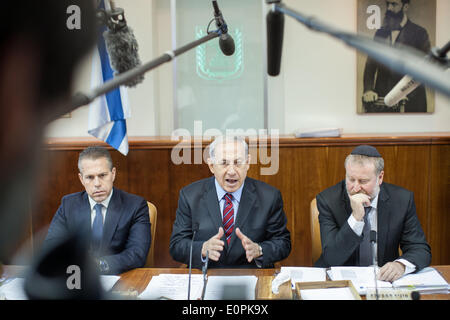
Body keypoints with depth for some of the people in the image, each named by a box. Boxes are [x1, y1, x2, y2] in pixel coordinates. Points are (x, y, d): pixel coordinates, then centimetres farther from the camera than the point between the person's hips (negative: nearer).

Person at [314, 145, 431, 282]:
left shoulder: (402, 199, -5)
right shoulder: (328, 200, -10)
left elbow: (421, 249, -3)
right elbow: (332, 259, -15)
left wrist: (401, 265, -25)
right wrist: (356, 218, -27)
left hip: (383, 279, 3)